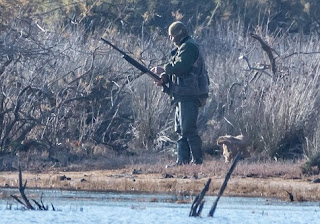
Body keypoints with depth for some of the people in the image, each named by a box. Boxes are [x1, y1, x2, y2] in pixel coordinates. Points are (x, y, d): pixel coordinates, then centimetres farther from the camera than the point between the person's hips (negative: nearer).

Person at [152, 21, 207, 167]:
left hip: (188, 96, -11)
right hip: (182, 97, 11)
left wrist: (164, 69, -8)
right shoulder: (181, 48, 22)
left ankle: (197, 160, -11)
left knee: (188, 129, -12)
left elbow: (180, 67, -21)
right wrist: (164, 79, 2)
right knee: (180, 130, 11)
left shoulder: (189, 47, -10)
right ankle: (182, 160, 12)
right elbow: (175, 70, 20)